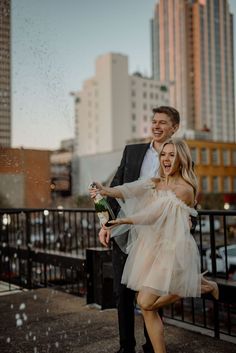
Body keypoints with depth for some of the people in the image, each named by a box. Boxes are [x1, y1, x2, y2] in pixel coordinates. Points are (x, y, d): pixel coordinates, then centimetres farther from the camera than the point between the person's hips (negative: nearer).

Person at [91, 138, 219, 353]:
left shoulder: (185, 189, -9)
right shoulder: (154, 183, 10)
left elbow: (155, 213, -15)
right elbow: (131, 190, -8)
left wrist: (124, 220, -12)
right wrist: (107, 191, -26)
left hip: (172, 250, -6)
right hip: (150, 247, 6)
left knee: (146, 302, -11)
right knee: (148, 306, 2)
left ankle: (199, 285, 8)